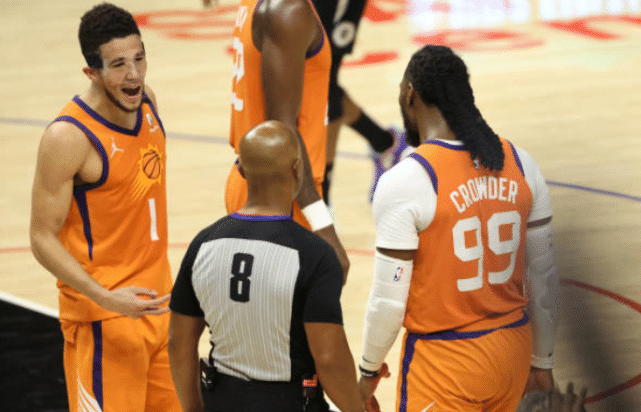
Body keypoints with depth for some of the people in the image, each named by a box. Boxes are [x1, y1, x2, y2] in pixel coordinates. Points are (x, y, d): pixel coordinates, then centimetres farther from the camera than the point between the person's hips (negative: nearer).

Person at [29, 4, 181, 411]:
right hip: (105, 316, -8)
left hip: (157, 301, 8)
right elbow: (43, 239, -18)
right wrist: (105, 298, -29)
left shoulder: (147, 102, 2)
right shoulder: (68, 137, -21)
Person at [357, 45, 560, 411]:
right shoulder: (521, 165, 0)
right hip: (513, 351, 5)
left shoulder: (403, 182, -17)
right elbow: (544, 277, 7)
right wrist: (542, 362, 18)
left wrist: (370, 371, 3)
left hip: (444, 362, -5)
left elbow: (389, 301, -13)